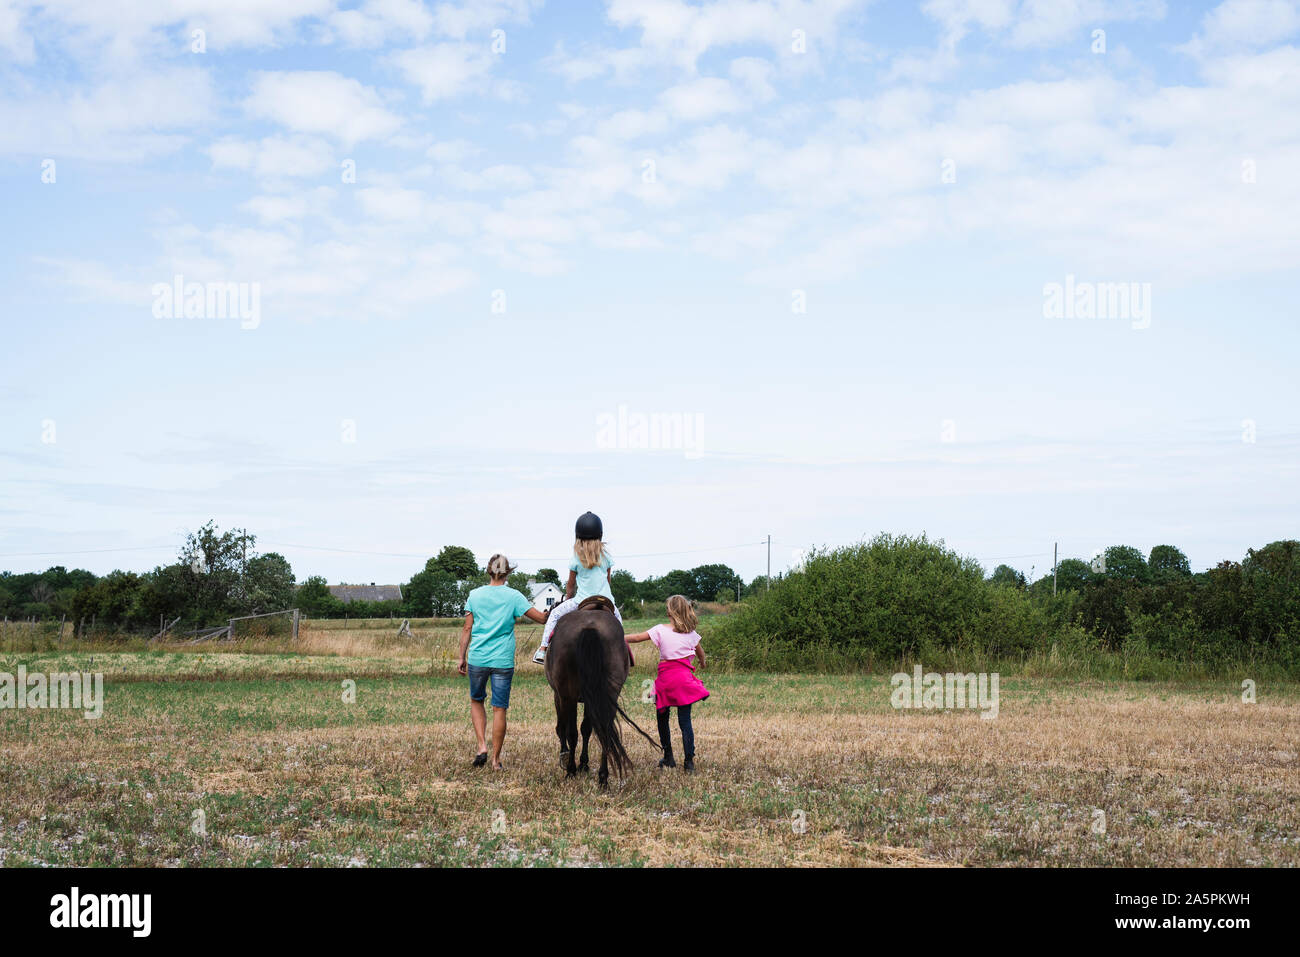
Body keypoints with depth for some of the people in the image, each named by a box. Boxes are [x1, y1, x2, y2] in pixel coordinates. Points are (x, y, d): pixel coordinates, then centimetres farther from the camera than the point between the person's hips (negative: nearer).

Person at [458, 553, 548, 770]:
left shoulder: (475, 595, 2)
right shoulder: (514, 597, -3)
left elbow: (467, 629, 3)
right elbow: (542, 618, -5)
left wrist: (462, 657, 9)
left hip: (478, 659, 2)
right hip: (503, 661, -1)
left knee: (476, 701, 21)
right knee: (499, 709, 4)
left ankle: (482, 746, 6)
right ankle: (496, 759, 8)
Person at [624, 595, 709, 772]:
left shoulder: (661, 630, -3)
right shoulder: (691, 633, 8)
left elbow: (637, 637, -3)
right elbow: (700, 652, 24)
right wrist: (702, 663, 45)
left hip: (666, 677, -2)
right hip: (684, 677, 2)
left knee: (662, 718, 15)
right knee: (685, 720, 1)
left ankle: (668, 757, 20)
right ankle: (689, 760, -5)